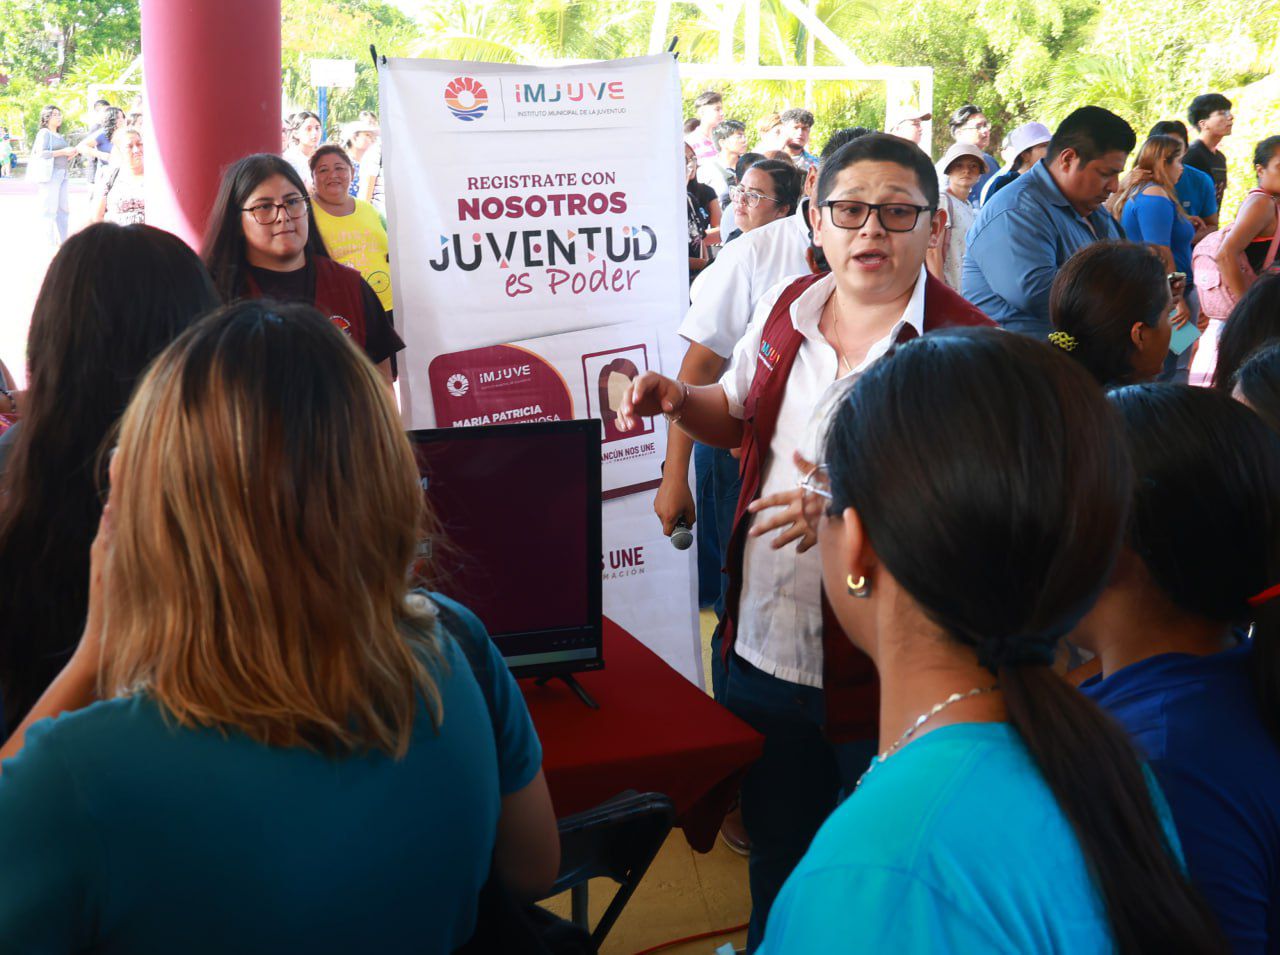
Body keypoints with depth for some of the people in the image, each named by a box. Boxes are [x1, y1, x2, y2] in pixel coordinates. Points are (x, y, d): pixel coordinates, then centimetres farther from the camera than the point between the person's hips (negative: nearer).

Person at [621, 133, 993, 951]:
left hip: (881, 672, -6)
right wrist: (679, 401, -1)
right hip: (759, 646, 6)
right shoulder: (786, 310, 3)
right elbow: (739, 417, 20)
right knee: (773, 851, 25)